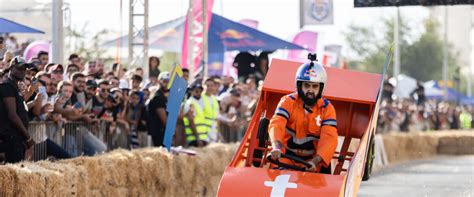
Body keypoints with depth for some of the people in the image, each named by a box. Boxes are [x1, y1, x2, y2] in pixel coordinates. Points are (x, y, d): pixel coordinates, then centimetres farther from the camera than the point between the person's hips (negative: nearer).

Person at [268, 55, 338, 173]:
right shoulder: (288, 102, -5)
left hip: (314, 160, 0)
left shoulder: (327, 109, -4)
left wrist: (315, 161, -37)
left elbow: (329, 138, -18)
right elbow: (276, 124, -22)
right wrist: (276, 147, -44)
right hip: (287, 156, 0)